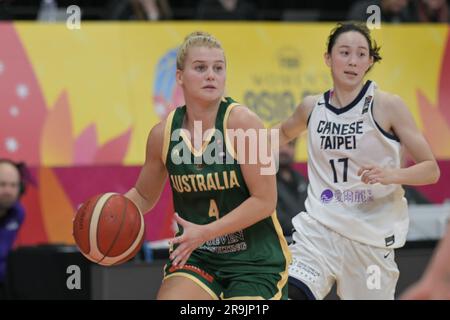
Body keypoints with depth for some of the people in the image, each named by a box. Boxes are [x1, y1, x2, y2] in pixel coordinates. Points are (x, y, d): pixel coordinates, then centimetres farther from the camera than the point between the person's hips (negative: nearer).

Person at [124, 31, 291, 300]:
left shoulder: (243, 122, -15)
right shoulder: (163, 134, -2)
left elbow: (264, 201, -16)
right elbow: (144, 196, 16)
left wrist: (205, 232, -20)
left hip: (255, 257, -3)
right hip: (195, 257, 3)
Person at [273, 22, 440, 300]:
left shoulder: (387, 105, -6)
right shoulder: (312, 107, 6)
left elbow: (431, 170, -5)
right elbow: (284, 133, 31)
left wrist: (391, 175, -23)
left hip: (372, 236, -2)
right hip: (319, 226, 2)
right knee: (290, 292, -20)